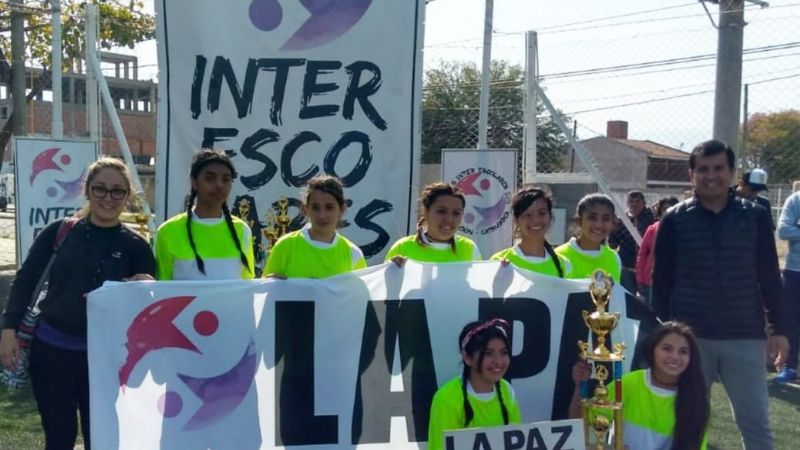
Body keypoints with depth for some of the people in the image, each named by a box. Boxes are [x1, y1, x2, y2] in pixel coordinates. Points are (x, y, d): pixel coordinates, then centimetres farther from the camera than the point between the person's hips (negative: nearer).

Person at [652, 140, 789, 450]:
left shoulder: (755, 217, 1)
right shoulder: (674, 220, -2)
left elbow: (769, 278, 6)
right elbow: (661, 281, 1)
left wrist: (778, 329, 2)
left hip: (745, 338, 1)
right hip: (690, 337, 0)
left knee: (756, 423, 5)